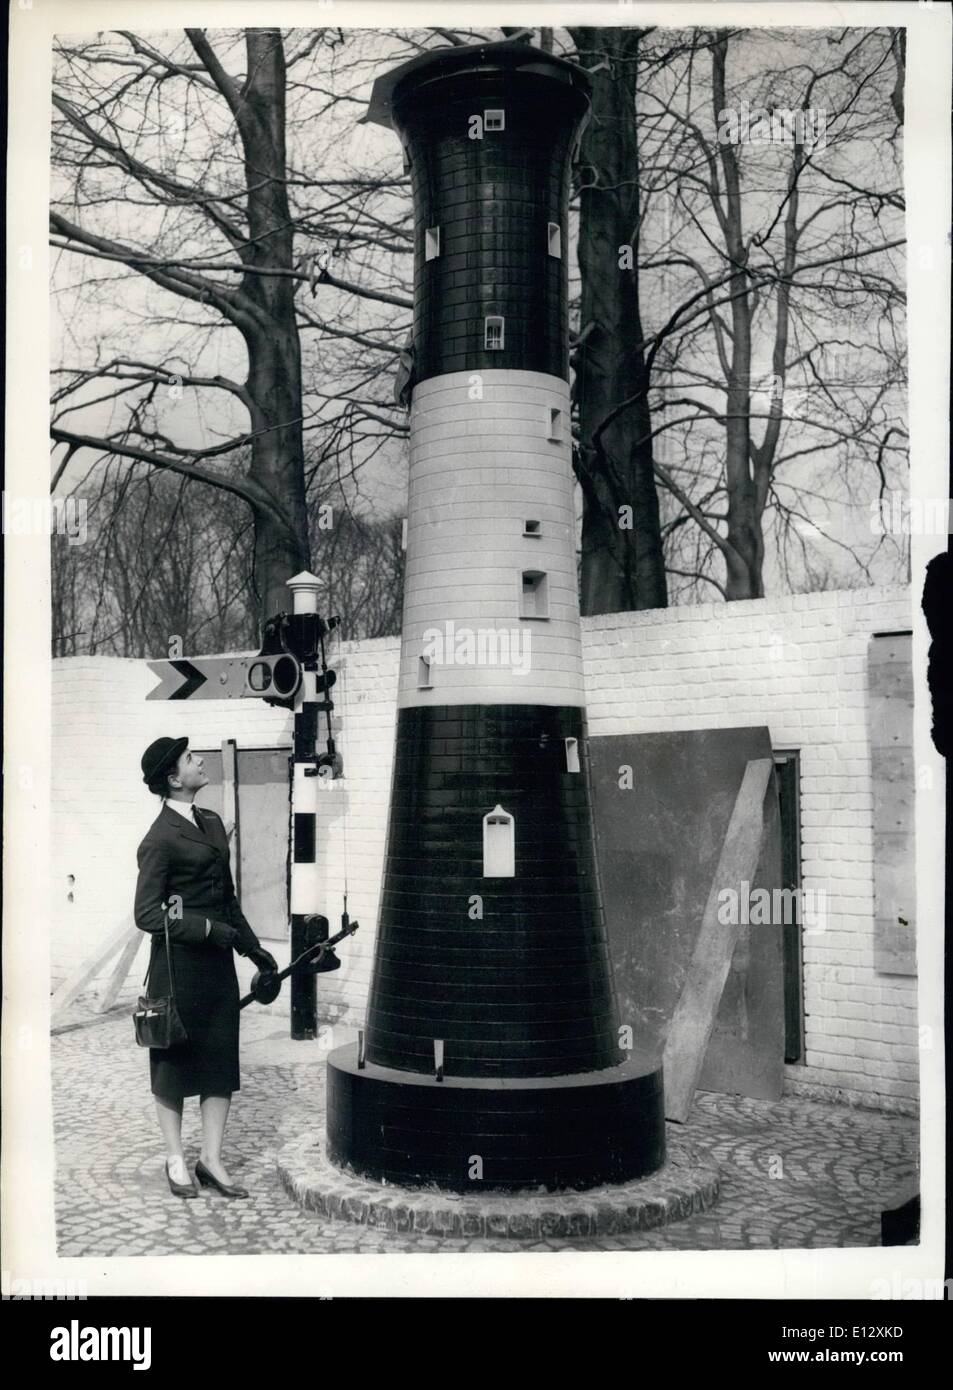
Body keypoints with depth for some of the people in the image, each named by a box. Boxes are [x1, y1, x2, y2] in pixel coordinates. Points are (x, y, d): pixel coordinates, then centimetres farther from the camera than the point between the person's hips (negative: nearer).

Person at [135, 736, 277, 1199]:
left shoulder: (211, 822, 11)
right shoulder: (160, 839, -14)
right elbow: (146, 913, -15)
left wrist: (253, 947, 16)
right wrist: (207, 929, -18)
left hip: (217, 960, 7)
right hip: (178, 962, -7)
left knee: (221, 1058, 8)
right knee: (174, 1059, 7)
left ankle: (211, 1158, 18)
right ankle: (175, 1159, 21)